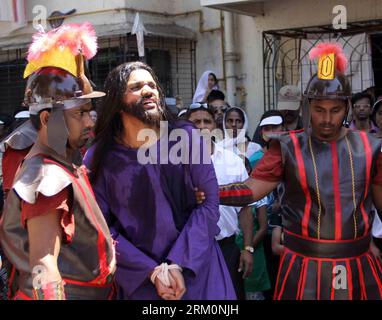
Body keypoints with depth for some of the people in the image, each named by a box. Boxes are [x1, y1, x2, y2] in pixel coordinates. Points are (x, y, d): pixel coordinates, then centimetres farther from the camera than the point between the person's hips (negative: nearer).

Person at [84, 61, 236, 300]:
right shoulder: (100, 158, -5)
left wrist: (178, 264, -15)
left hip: (197, 268, 1)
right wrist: (152, 271, -14)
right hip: (140, 278, 0)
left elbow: (209, 202, -9)